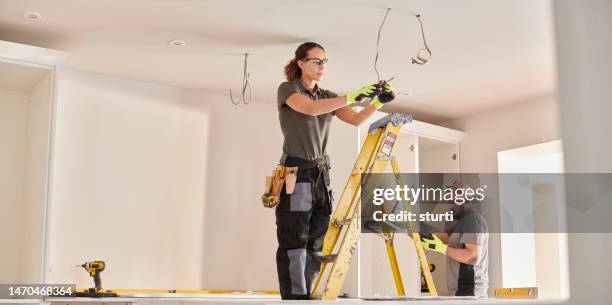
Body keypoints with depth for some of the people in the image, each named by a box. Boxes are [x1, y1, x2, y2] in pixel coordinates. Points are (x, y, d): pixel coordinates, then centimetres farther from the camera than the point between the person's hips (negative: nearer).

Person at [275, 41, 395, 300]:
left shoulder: (327, 96, 16)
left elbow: (356, 120, 3)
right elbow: (311, 108, -23)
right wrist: (352, 96, -30)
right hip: (295, 172, -6)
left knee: (314, 245, 6)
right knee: (294, 245, -7)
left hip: (321, 174, 7)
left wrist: (378, 102, -13)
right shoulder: (287, 89, -3)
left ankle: (308, 297, 11)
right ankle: (294, 298, -7)